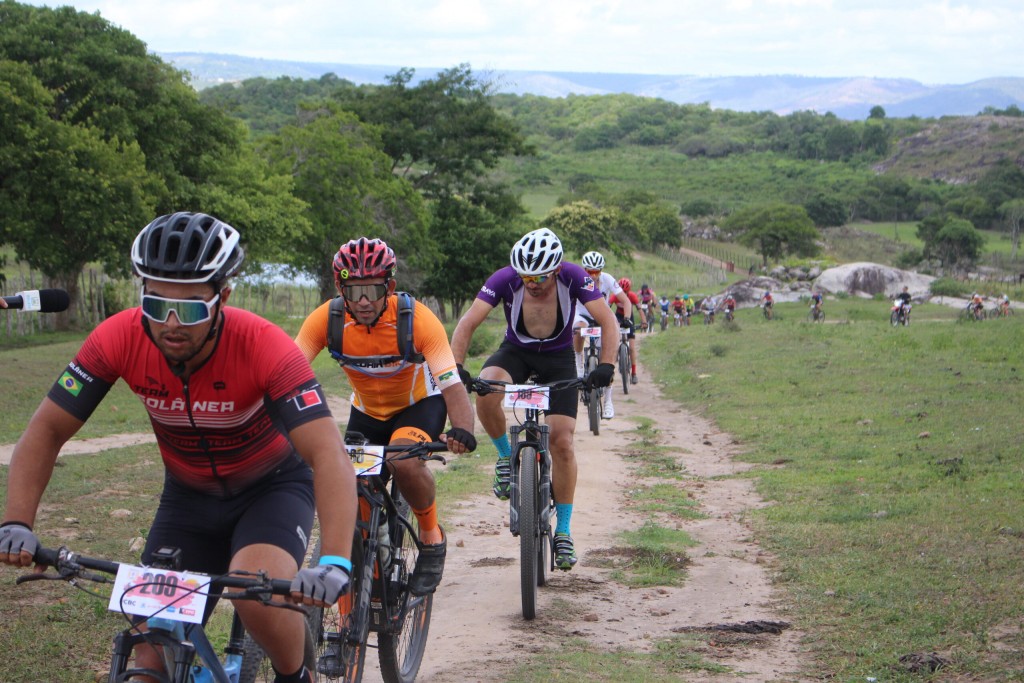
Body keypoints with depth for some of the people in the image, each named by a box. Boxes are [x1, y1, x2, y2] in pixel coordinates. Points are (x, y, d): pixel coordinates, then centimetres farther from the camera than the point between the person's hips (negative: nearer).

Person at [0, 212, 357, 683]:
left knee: (256, 595, -31)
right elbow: (46, 430, -15)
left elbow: (329, 455, -39)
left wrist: (335, 563, -53)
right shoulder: (120, 339, -23)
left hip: (272, 486, -3)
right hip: (189, 495, 3)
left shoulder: (264, 347, -32)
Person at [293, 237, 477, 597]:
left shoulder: (417, 318, -30)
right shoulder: (327, 319, -24)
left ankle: (431, 537, -6)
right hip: (367, 410, 3)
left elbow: (451, 384, -35)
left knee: (405, 462, -34)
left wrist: (462, 430, -54)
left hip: (419, 403, -3)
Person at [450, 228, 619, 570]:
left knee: (562, 443, -10)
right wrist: (456, 367, -41)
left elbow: (608, 321, -26)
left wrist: (606, 365, -41)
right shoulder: (505, 279, -25)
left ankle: (563, 531, 4)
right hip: (516, 351, 0)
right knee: (485, 392, -34)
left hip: (558, 357, 0)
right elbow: (467, 324, -26)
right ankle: (506, 457, -5)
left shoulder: (573, 278, -25)